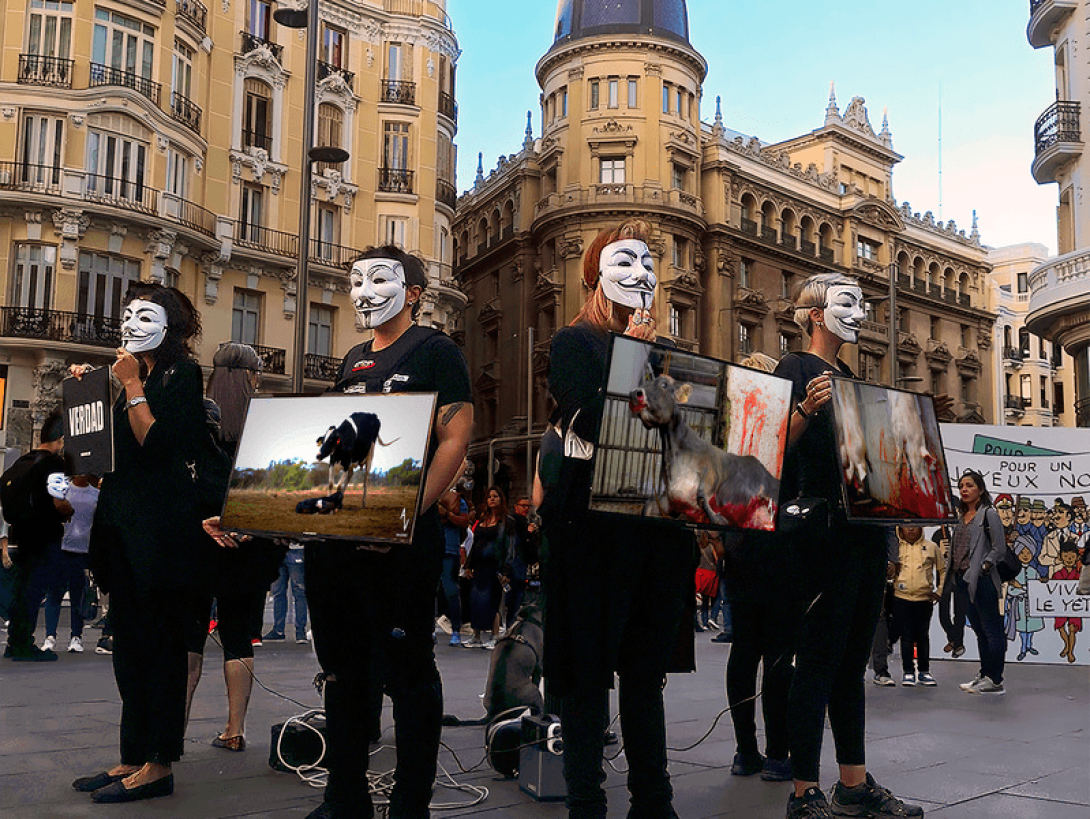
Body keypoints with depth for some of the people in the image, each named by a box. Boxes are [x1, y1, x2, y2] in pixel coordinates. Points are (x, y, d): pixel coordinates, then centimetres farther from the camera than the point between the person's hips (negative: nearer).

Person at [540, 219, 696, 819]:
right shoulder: (574, 343, 1)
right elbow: (590, 420, -14)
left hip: (660, 520, 6)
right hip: (593, 522, -5)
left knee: (647, 669, 12)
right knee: (588, 667, 0)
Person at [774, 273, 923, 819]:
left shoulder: (849, 379, 22)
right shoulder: (795, 369, -3)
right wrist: (806, 409, -29)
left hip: (865, 527, 9)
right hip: (823, 529, -9)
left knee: (851, 664, 12)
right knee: (818, 661, -7)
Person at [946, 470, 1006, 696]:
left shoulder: (988, 514, -6)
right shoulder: (961, 516, 17)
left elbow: (998, 547, -10)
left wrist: (983, 566, -15)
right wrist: (951, 566, 10)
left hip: (982, 580, -8)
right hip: (963, 579, 8)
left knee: (991, 629, -4)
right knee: (979, 629, 14)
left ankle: (996, 681, 0)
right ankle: (984, 676, 21)